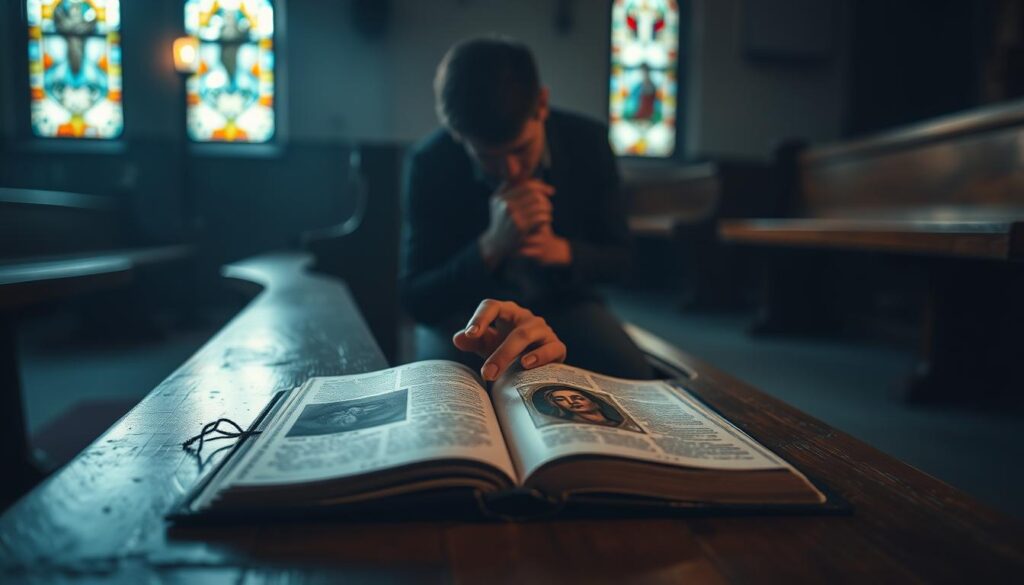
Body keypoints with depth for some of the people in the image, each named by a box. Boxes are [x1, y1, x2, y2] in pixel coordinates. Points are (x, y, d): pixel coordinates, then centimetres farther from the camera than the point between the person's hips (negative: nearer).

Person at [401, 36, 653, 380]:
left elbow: (618, 257, -2)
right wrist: (492, 245, -35)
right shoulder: (429, 164, -20)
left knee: (631, 379, -23)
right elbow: (415, 301, -18)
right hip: (466, 311, -1)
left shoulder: (588, 143, -14)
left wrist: (563, 251, -26)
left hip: (561, 302, 2)